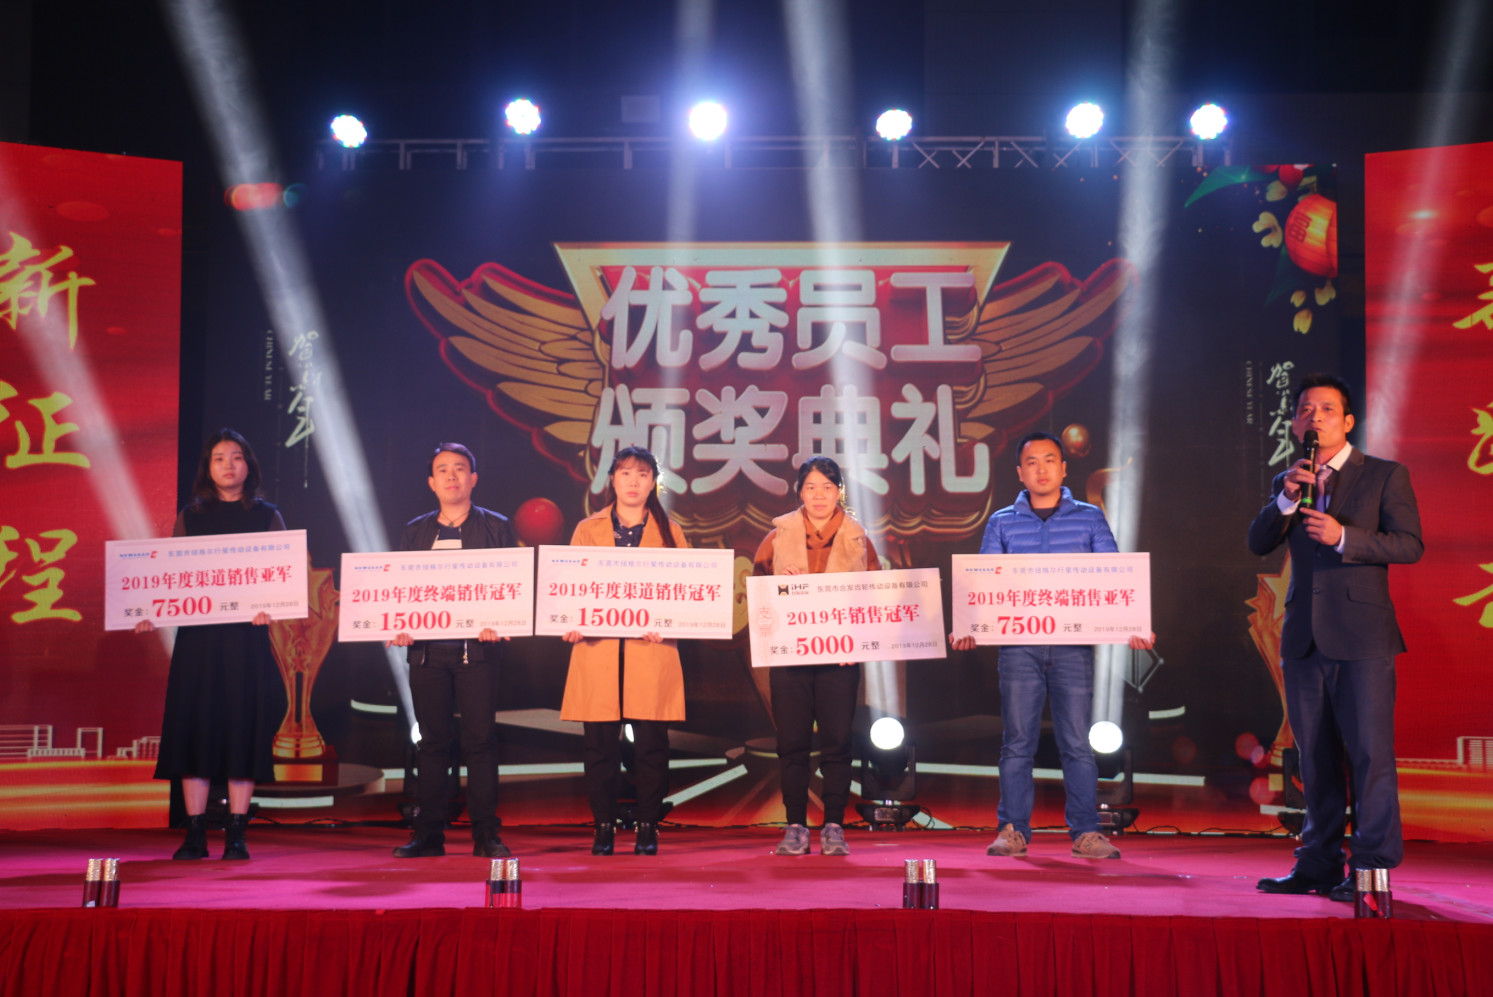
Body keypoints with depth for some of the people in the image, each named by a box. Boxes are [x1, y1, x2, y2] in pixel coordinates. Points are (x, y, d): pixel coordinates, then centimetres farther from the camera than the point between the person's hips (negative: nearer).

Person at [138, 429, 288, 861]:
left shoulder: (267, 516, 8)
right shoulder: (190, 516, 12)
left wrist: (270, 606, -18)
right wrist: (151, 613, -8)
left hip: (247, 635, -1)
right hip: (197, 635, 1)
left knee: (244, 726, -2)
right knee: (194, 724, -1)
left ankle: (237, 835, 4)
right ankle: (195, 835, 5)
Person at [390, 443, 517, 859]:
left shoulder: (496, 527, 7)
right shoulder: (415, 531, 14)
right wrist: (399, 628, -4)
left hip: (477, 648, -2)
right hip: (426, 649, 2)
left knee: (480, 739, -2)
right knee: (432, 741, 5)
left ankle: (485, 834, 3)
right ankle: (428, 834, 10)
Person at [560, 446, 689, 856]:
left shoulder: (669, 532, 11)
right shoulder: (587, 530, 13)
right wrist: (570, 625, -8)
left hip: (651, 652, 0)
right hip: (597, 651, 1)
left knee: (651, 743, -1)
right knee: (600, 744, 0)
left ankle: (648, 827, 10)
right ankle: (603, 827, 10)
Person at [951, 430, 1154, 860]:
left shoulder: (1090, 518, 10)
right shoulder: (1002, 523, 11)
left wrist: (1132, 625, -9)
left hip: (1074, 645, 0)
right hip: (1018, 645, 1)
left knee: (1077, 741, 0)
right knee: (1017, 740, 2)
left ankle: (1086, 832, 7)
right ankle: (1013, 830, 8)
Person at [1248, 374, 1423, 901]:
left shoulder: (1385, 476, 2)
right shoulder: (1287, 482, 15)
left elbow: (1409, 544, -6)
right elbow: (1259, 543, 4)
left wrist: (1344, 537, -18)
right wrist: (1286, 498, -12)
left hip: (1362, 638, -4)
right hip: (1304, 637, 5)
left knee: (1369, 752, -8)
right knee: (1315, 757, 9)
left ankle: (1373, 867, -3)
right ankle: (1319, 864, 15)